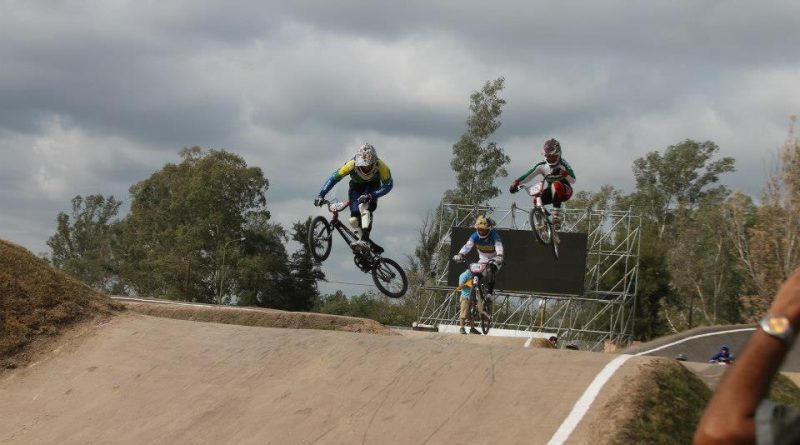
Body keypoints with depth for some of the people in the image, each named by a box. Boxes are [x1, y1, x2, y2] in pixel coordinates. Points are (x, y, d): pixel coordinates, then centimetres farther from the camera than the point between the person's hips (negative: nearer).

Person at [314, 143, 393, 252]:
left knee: (365, 207, -32)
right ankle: (366, 243, 3)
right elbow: (334, 178, -26)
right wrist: (321, 195, -34)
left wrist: (370, 196, -45)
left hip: (372, 186, -1)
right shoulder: (351, 165, -35)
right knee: (354, 219, -13)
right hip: (356, 186, 2)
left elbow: (388, 185, -31)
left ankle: (365, 238, -36)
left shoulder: (381, 166, -36)